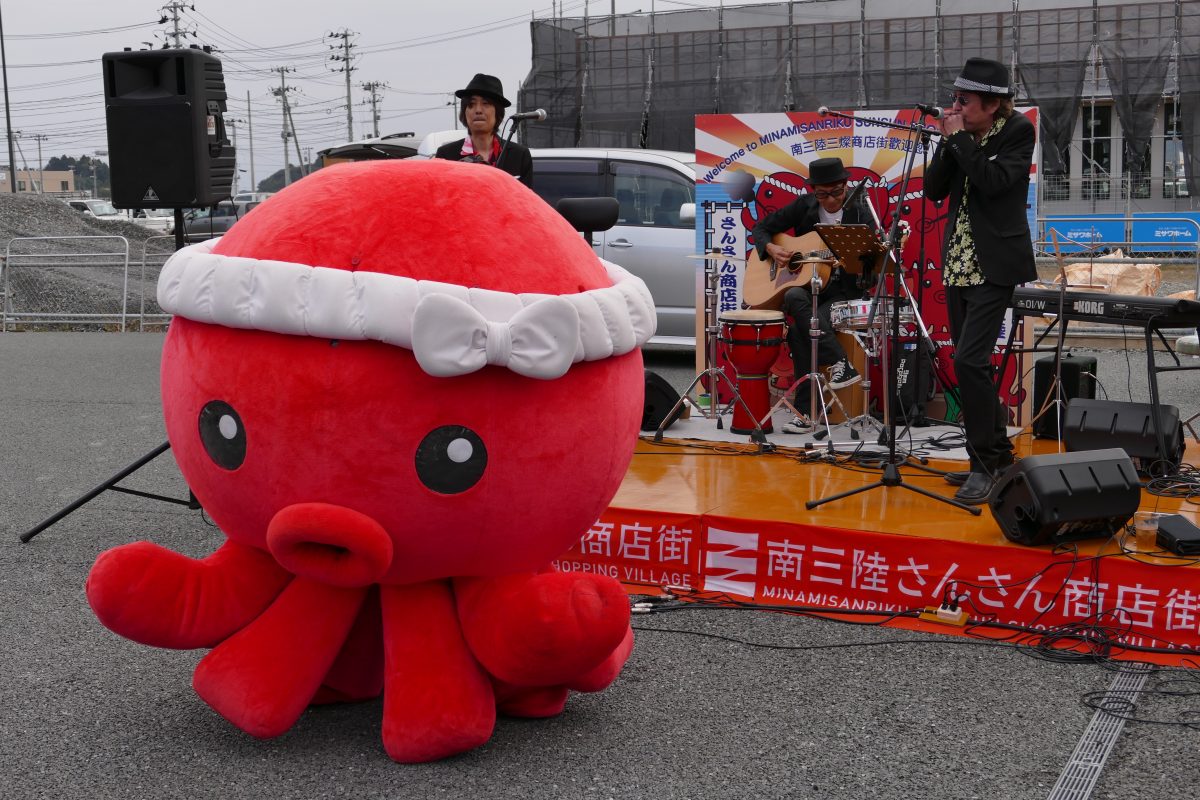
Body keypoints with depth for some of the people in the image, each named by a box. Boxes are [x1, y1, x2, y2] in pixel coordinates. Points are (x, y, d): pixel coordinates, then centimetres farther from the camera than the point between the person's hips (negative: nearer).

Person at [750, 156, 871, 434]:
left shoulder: (859, 214, -2)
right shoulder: (803, 207, 7)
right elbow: (762, 227, 14)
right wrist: (771, 248, -7)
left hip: (843, 291, -3)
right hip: (804, 284, 3)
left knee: (799, 329, -31)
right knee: (794, 298, -36)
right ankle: (841, 363, -34)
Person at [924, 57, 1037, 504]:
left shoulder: (1017, 132, -8)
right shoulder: (961, 139, 8)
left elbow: (993, 181, -22)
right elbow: (933, 190, 4)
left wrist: (961, 138, -16)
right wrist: (948, 142, -6)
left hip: (994, 266, -7)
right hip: (959, 263, 7)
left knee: (969, 360, -17)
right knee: (970, 364, 11)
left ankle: (986, 465, -9)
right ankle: (997, 454, 24)